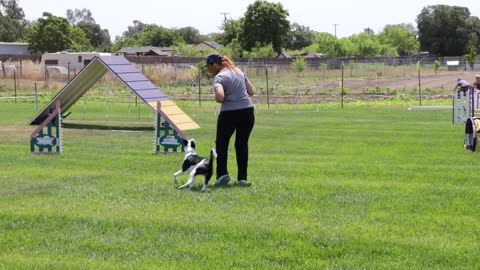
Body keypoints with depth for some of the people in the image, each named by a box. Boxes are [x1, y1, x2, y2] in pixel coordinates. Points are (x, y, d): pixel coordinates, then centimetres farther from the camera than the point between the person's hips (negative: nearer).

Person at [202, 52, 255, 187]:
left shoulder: (219, 77, -11)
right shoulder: (238, 71, 11)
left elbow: (220, 97, -26)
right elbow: (251, 91, 13)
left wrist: (218, 100, -5)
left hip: (229, 113, -5)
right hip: (247, 110, 6)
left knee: (221, 143, 13)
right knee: (242, 143, 13)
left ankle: (222, 173, 2)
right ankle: (242, 177, 11)